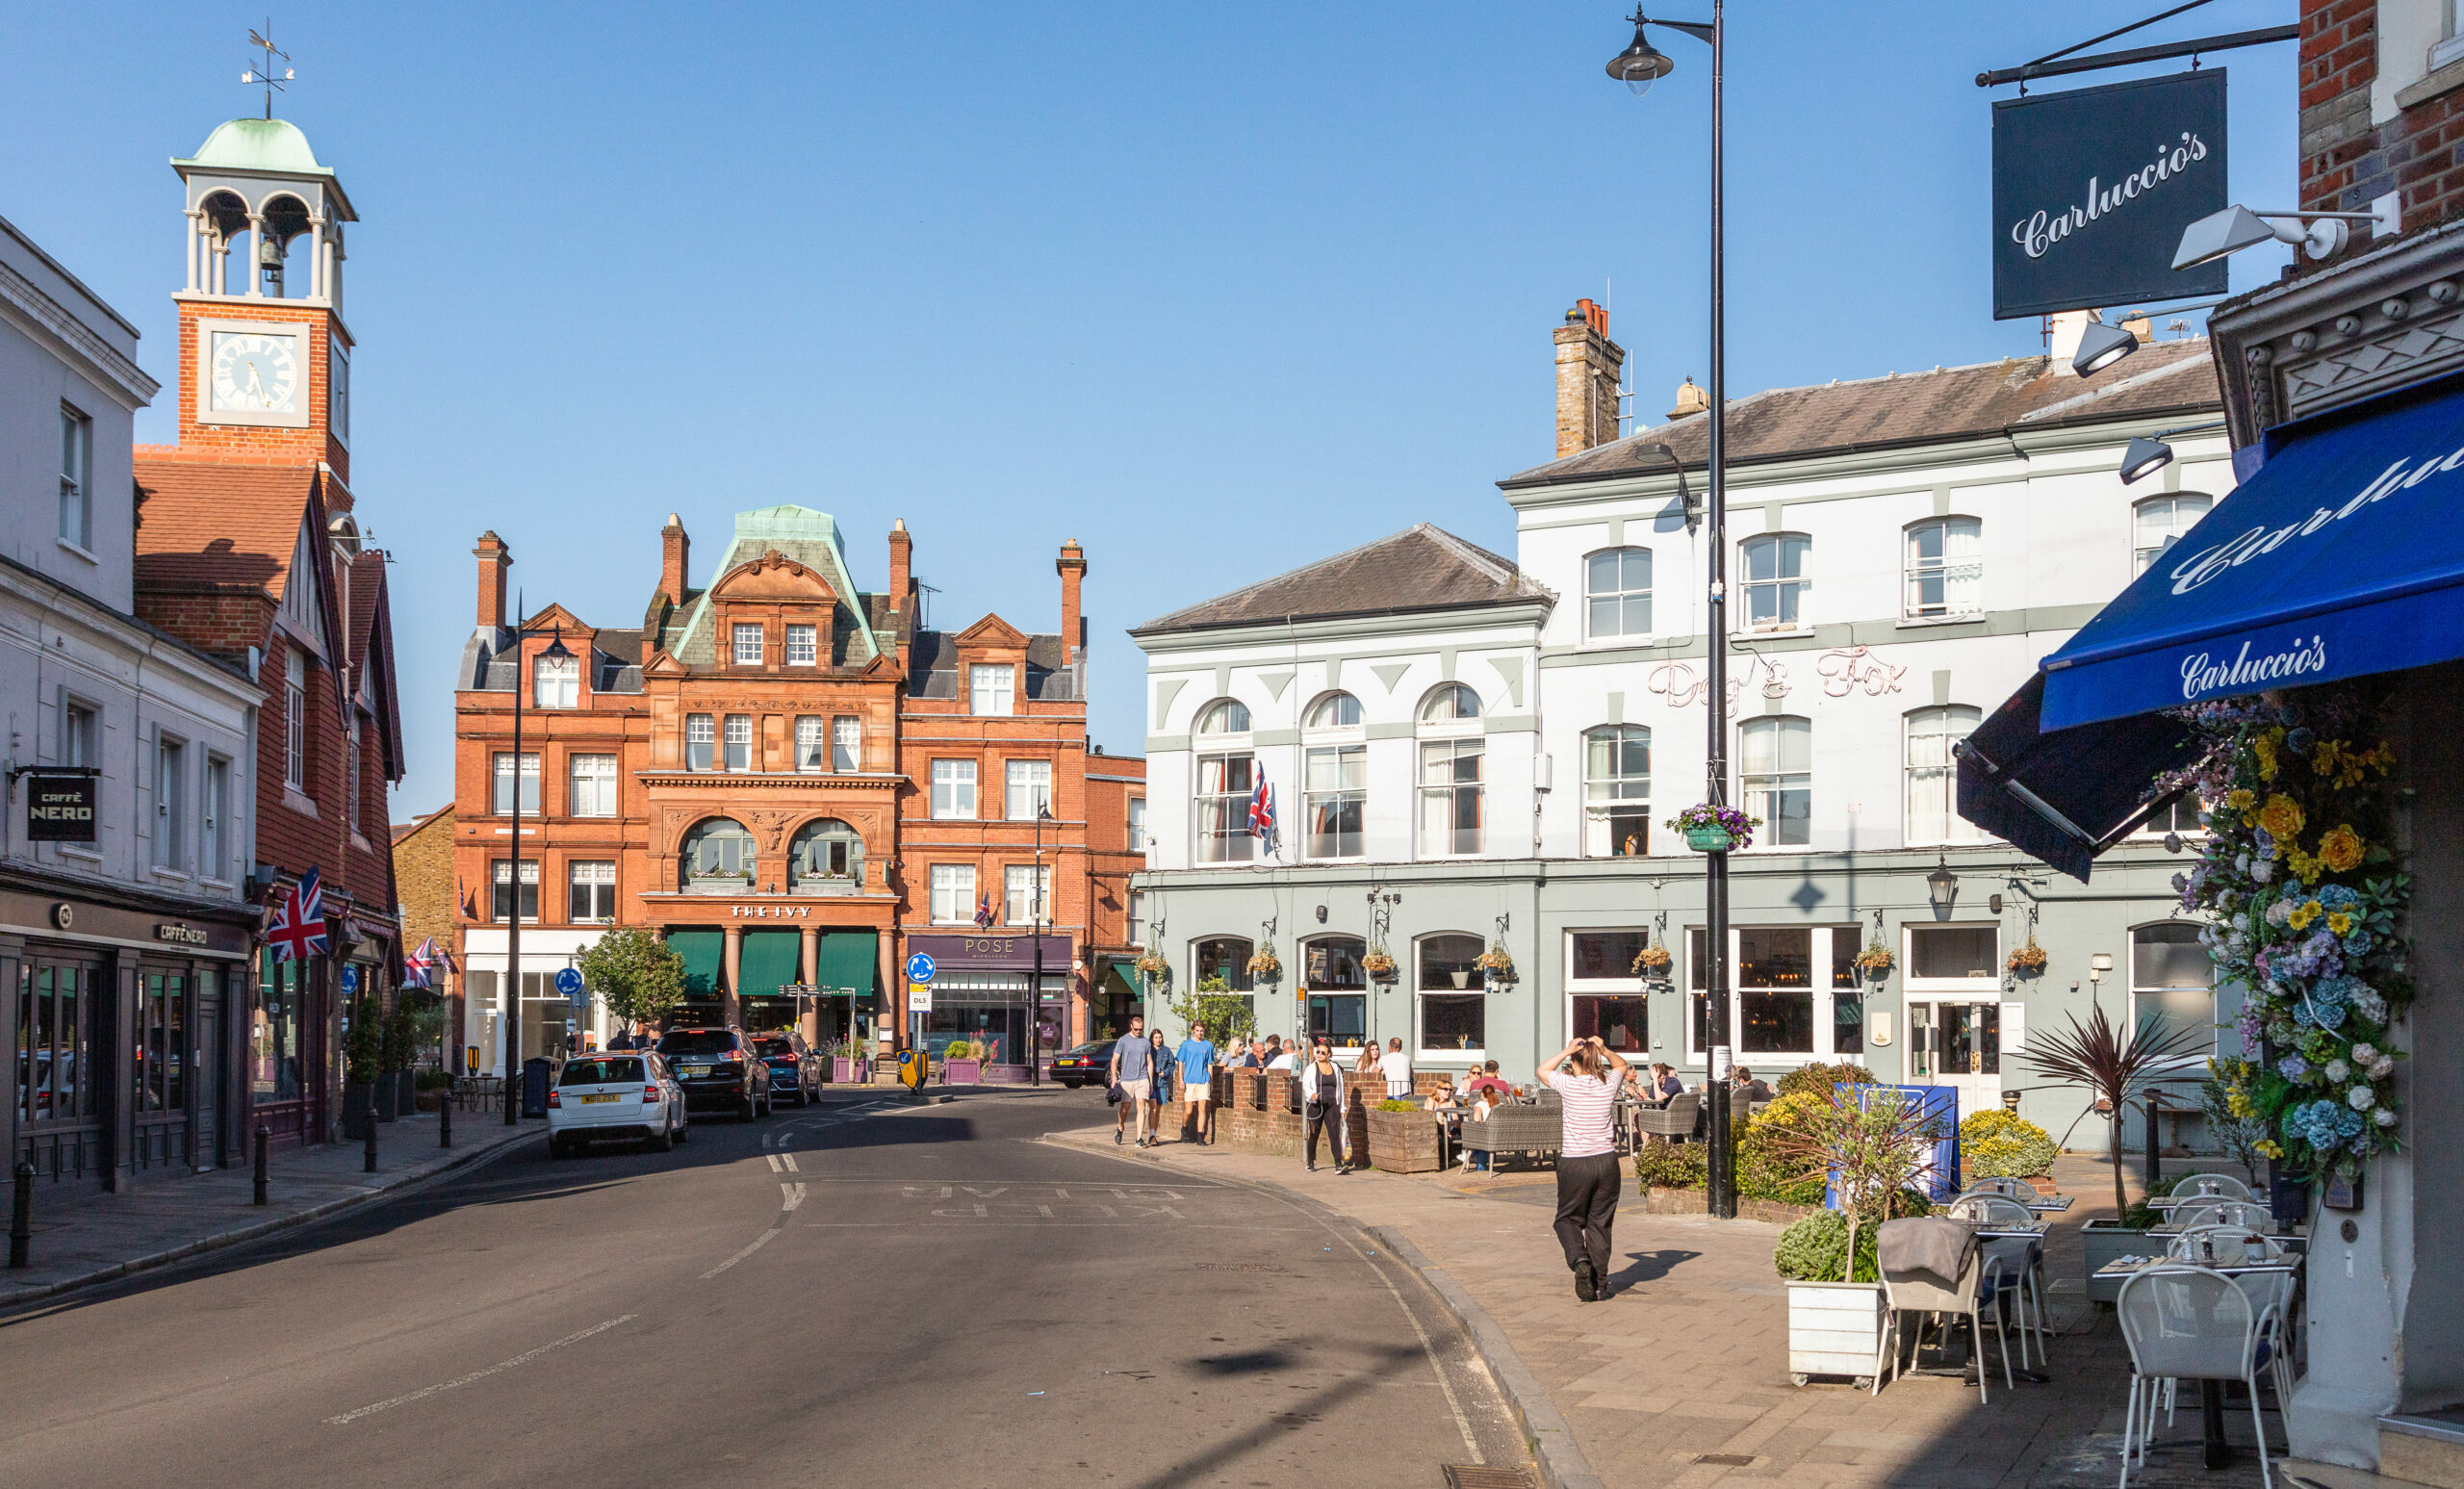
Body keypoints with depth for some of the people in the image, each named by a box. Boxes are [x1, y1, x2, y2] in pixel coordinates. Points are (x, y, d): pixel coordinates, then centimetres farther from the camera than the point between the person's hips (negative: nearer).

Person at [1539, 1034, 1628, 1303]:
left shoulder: (1569, 1085, -8)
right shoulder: (1609, 1085, 0)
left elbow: (1542, 1070, 13)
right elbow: (1621, 1064, 23)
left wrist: (1566, 1051, 4)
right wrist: (1604, 1050, 5)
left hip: (1574, 1163, -3)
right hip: (1606, 1161, 3)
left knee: (1568, 1220, 13)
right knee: (1600, 1224, 11)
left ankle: (1579, 1260, -14)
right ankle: (1599, 1285, 11)